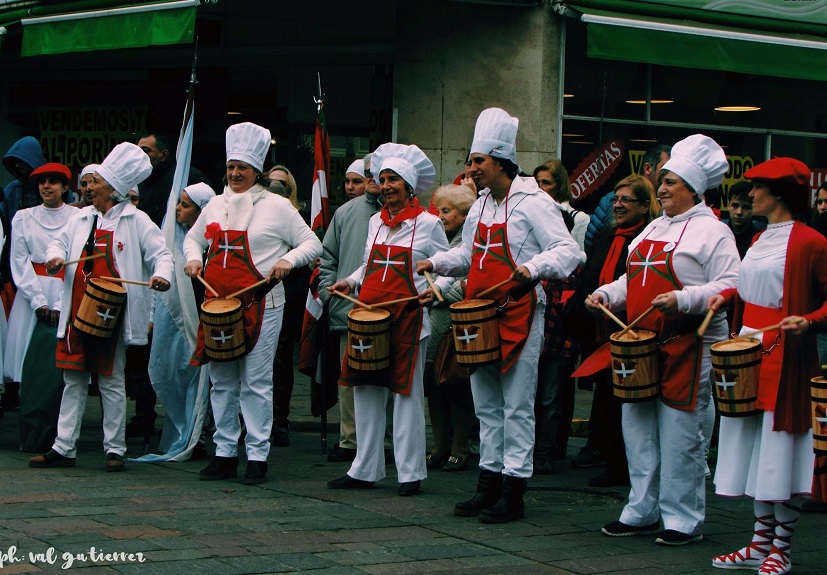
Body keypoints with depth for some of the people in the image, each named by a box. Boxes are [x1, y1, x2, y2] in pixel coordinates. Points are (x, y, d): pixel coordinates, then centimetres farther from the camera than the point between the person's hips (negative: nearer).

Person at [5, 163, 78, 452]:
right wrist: (38, 301, -5)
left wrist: (61, 304, -9)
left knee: (57, 368, -7)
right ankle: (32, 437, -1)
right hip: (32, 297, 2)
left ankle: (53, 438, -3)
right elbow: (19, 262, 6)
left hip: (66, 300, -2)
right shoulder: (23, 217, 11)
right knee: (33, 368, -4)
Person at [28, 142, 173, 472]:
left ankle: (114, 450, 10)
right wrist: (55, 255, 1)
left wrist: (162, 275, -24)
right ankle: (64, 448, 13)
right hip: (77, 311, 5)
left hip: (111, 314, -5)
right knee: (73, 380, 8)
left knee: (111, 381, 2)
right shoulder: (82, 217, 12)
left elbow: (160, 253, -3)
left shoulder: (136, 221, -3)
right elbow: (61, 241, 23)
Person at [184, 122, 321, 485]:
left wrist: (288, 259, -16)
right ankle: (224, 453, 16)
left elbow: (312, 244, 1)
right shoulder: (216, 205, 13)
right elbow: (193, 238, 26)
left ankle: (257, 456, 2)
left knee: (256, 383, -4)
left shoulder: (277, 206, -1)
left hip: (261, 306, -5)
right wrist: (193, 258, 5)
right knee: (221, 382, 8)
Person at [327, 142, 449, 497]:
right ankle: (364, 470, 15)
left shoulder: (428, 224, -1)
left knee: (407, 394, -1)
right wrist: (350, 282, 8)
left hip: (408, 318, -5)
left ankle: (410, 473, 6)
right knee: (366, 391, 7)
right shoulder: (376, 222, 15)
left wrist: (433, 290, -15)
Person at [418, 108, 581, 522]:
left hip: (520, 316, -8)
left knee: (517, 406, -3)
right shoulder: (480, 206, 15)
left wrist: (533, 268, -32)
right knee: (486, 406, 13)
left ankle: (513, 493, 1)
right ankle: (489, 484, 21)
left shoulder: (533, 202, -10)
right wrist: (436, 262, 10)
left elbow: (567, 251, -16)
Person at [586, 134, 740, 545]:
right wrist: (606, 294, 8)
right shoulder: (654, 228, 19)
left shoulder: (711, 231, -7)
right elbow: (634, 280, 26)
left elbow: (729, 287, -16)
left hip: (687, 348, -8)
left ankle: (683, 520, 4)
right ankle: (641, 512, 20)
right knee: (637, 429, 10)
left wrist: (683, 299, -27)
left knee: (679, 434, -5)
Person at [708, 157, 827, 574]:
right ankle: (761, 541, 20)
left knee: (781, 451, -3)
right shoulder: (760, 240, 15)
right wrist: (727, 295, 10)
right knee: (754, 449, 11)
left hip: (785, 355, -9)